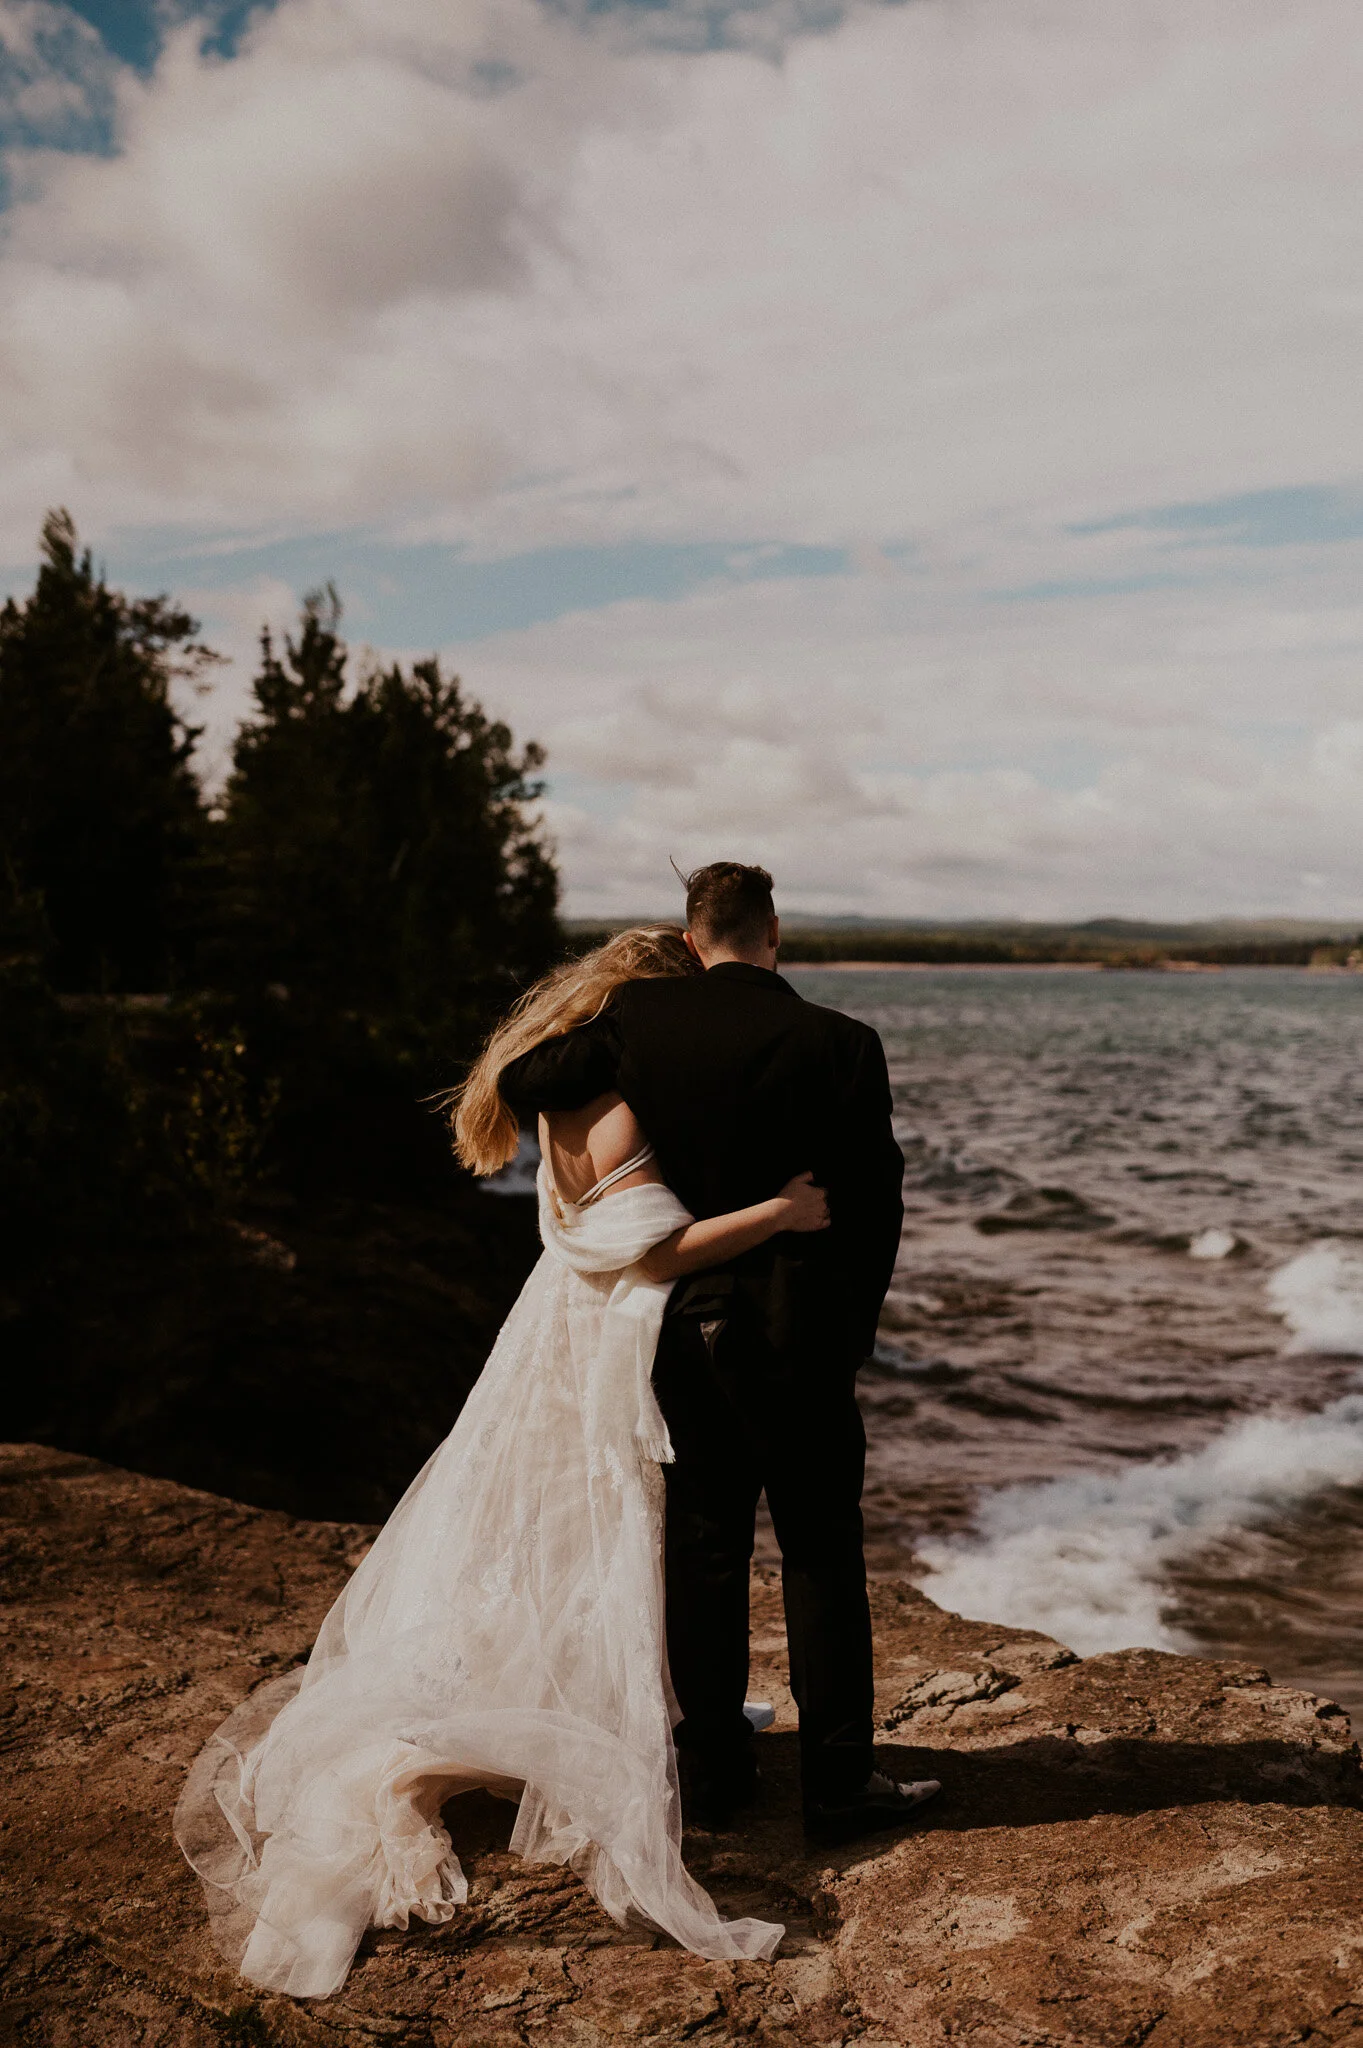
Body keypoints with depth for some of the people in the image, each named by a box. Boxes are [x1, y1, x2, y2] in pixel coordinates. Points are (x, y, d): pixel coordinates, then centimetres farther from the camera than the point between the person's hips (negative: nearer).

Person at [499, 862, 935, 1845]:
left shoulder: (640, 1017, -4)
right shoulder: (839, 1043, -10)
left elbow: (523, 1083, 0)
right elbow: (875, 1199, -6)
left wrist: (583, 1040, 20)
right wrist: (852, 1331, 7)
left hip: (681, 1321, 3)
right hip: (794, 1327, -3)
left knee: (704, 1544, 13)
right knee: (821, 1550, 8)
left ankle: (714, 1767, 25)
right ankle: (839, 1781, 15)